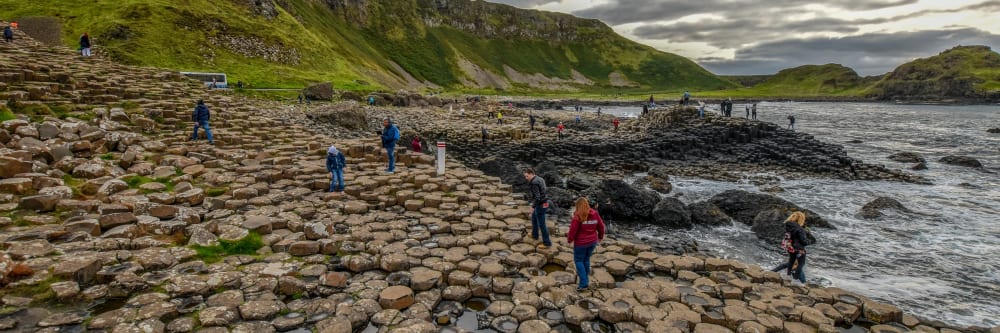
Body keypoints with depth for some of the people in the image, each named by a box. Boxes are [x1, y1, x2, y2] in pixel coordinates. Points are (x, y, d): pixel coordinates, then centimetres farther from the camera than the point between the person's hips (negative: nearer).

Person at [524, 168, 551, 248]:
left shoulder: (534, 183, -24)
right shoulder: (539, 179, 7)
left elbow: (537, 197, -27)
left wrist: (532, 207, -18)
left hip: (540, 205, -10)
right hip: (544, 203, 10)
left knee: (541, 224, 2)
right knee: (533, 217, 29)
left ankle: (547, 243, 12)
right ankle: (534, 235, 45)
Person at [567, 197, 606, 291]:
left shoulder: (578, 216, -20)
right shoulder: (595, 214, -3)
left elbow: (573, 230, -17)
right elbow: (601, 226, 6)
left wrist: (569, 239, 0)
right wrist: (600, 237, 23)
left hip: (581, 243, -5)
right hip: (592, 241, 6)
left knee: (578, 261, 6)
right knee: (586, 259, 22)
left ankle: (584, 283, 1)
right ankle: (583, 275, 35)